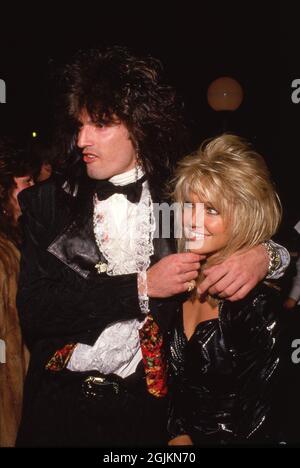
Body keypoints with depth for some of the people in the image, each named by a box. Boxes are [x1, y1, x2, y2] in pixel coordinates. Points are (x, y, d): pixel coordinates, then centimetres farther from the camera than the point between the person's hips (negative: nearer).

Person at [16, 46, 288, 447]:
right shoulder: (49, 202, -5)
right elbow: (33, 310, -13)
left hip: (143, 412, 1)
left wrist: (265, 256, -18)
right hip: (59, 406, 0)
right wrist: (141, 287, -19)